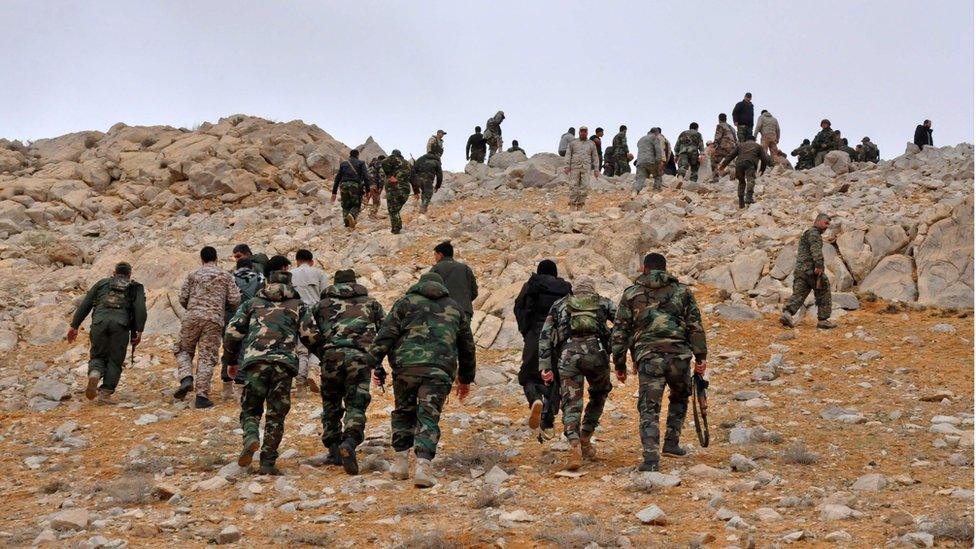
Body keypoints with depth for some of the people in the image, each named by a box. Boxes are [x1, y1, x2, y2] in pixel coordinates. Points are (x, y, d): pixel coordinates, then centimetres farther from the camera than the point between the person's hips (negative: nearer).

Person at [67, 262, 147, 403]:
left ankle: (94, 374, -15)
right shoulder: (136, 288, 23)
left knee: (98, 356, 16)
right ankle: (105, 393, -5)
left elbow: (85, 305, 18)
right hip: (121, 324, -1)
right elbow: (141, 309, 4)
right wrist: (139, 331, -2)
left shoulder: (102, 283, 27)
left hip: (99, 322, 1)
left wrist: (74, 325, 17)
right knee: (115, 361, 7)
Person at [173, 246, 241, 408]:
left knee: (184, 351, 16)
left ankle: (186, 379, -10)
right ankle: (202, 395, -6)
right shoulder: (226, 276, 9)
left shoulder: (193, 275, 10)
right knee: (207, 357, 1)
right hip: (214, 320, 0)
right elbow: (235, 300, 3)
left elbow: (182, 299, 6)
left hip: (192, 317, 0)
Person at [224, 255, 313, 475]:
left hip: (255, 361, 0)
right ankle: (267, 463, 2)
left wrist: (231, 361, 26)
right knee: (276, 415, 8)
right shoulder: (297, 306, 16)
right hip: (285, 364, 0)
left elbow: (232, 332, 15)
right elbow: (310, 336, 6)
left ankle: (251, 437, -19)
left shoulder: (252, 303, 18)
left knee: (250, 409, 12)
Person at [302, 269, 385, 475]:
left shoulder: (322, 304, 21)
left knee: (331, 404, 18)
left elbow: (306, 333, 7)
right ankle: (349, 442, -26)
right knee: (356, 406, 0)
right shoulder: (371, 303, 23)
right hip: (360, 356, -1)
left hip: (332, 356, 1)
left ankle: (334, 451, 15)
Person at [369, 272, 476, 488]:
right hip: (440, 369, 1)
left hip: (407, 365, 0)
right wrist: (466, 378, 39)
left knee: (403, 411, 18)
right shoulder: (454, 308, 25)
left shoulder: (406, 302, 16)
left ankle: (401, 460, 15)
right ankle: (423, 464, -16)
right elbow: (467, 346, 30)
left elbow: (386, 333, 4)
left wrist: (376, 364, 3)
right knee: (428, 416, -1)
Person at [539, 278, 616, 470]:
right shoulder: (603, 302, 27)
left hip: (568, 354, 0)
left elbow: (545, 336, 16)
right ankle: (585, 440, 19)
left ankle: (575, 446, -23)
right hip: (596, 351, 0)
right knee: (599, 395, 25)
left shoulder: (559, 305, 28)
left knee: (571, 404, 0)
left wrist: (545, 366, 11)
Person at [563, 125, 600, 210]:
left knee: (584, 187, -9)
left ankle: (580, 206, -4)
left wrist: (596, 170, 1)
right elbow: (568, 155, 3)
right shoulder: (573, 143, 10)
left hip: (586, 168, 1)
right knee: (573, 187, -9)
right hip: (575, 167, -1)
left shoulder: (591, 144, 13)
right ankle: (572, 206, -6)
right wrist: (567, 166, -9)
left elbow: (595, 158, 11)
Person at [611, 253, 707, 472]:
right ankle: (671, 443, 20)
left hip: (648, 357, -1)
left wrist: (619, 364, 13)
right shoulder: (682, 291, 13)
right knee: (679, 398, 26)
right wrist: (700, 357, 6)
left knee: (649, 409, -1)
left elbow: (619, 332, 8)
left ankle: (651, 457, -15)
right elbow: (695, 326, 6)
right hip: (679, 355, 1)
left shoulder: (631, 294, 11)